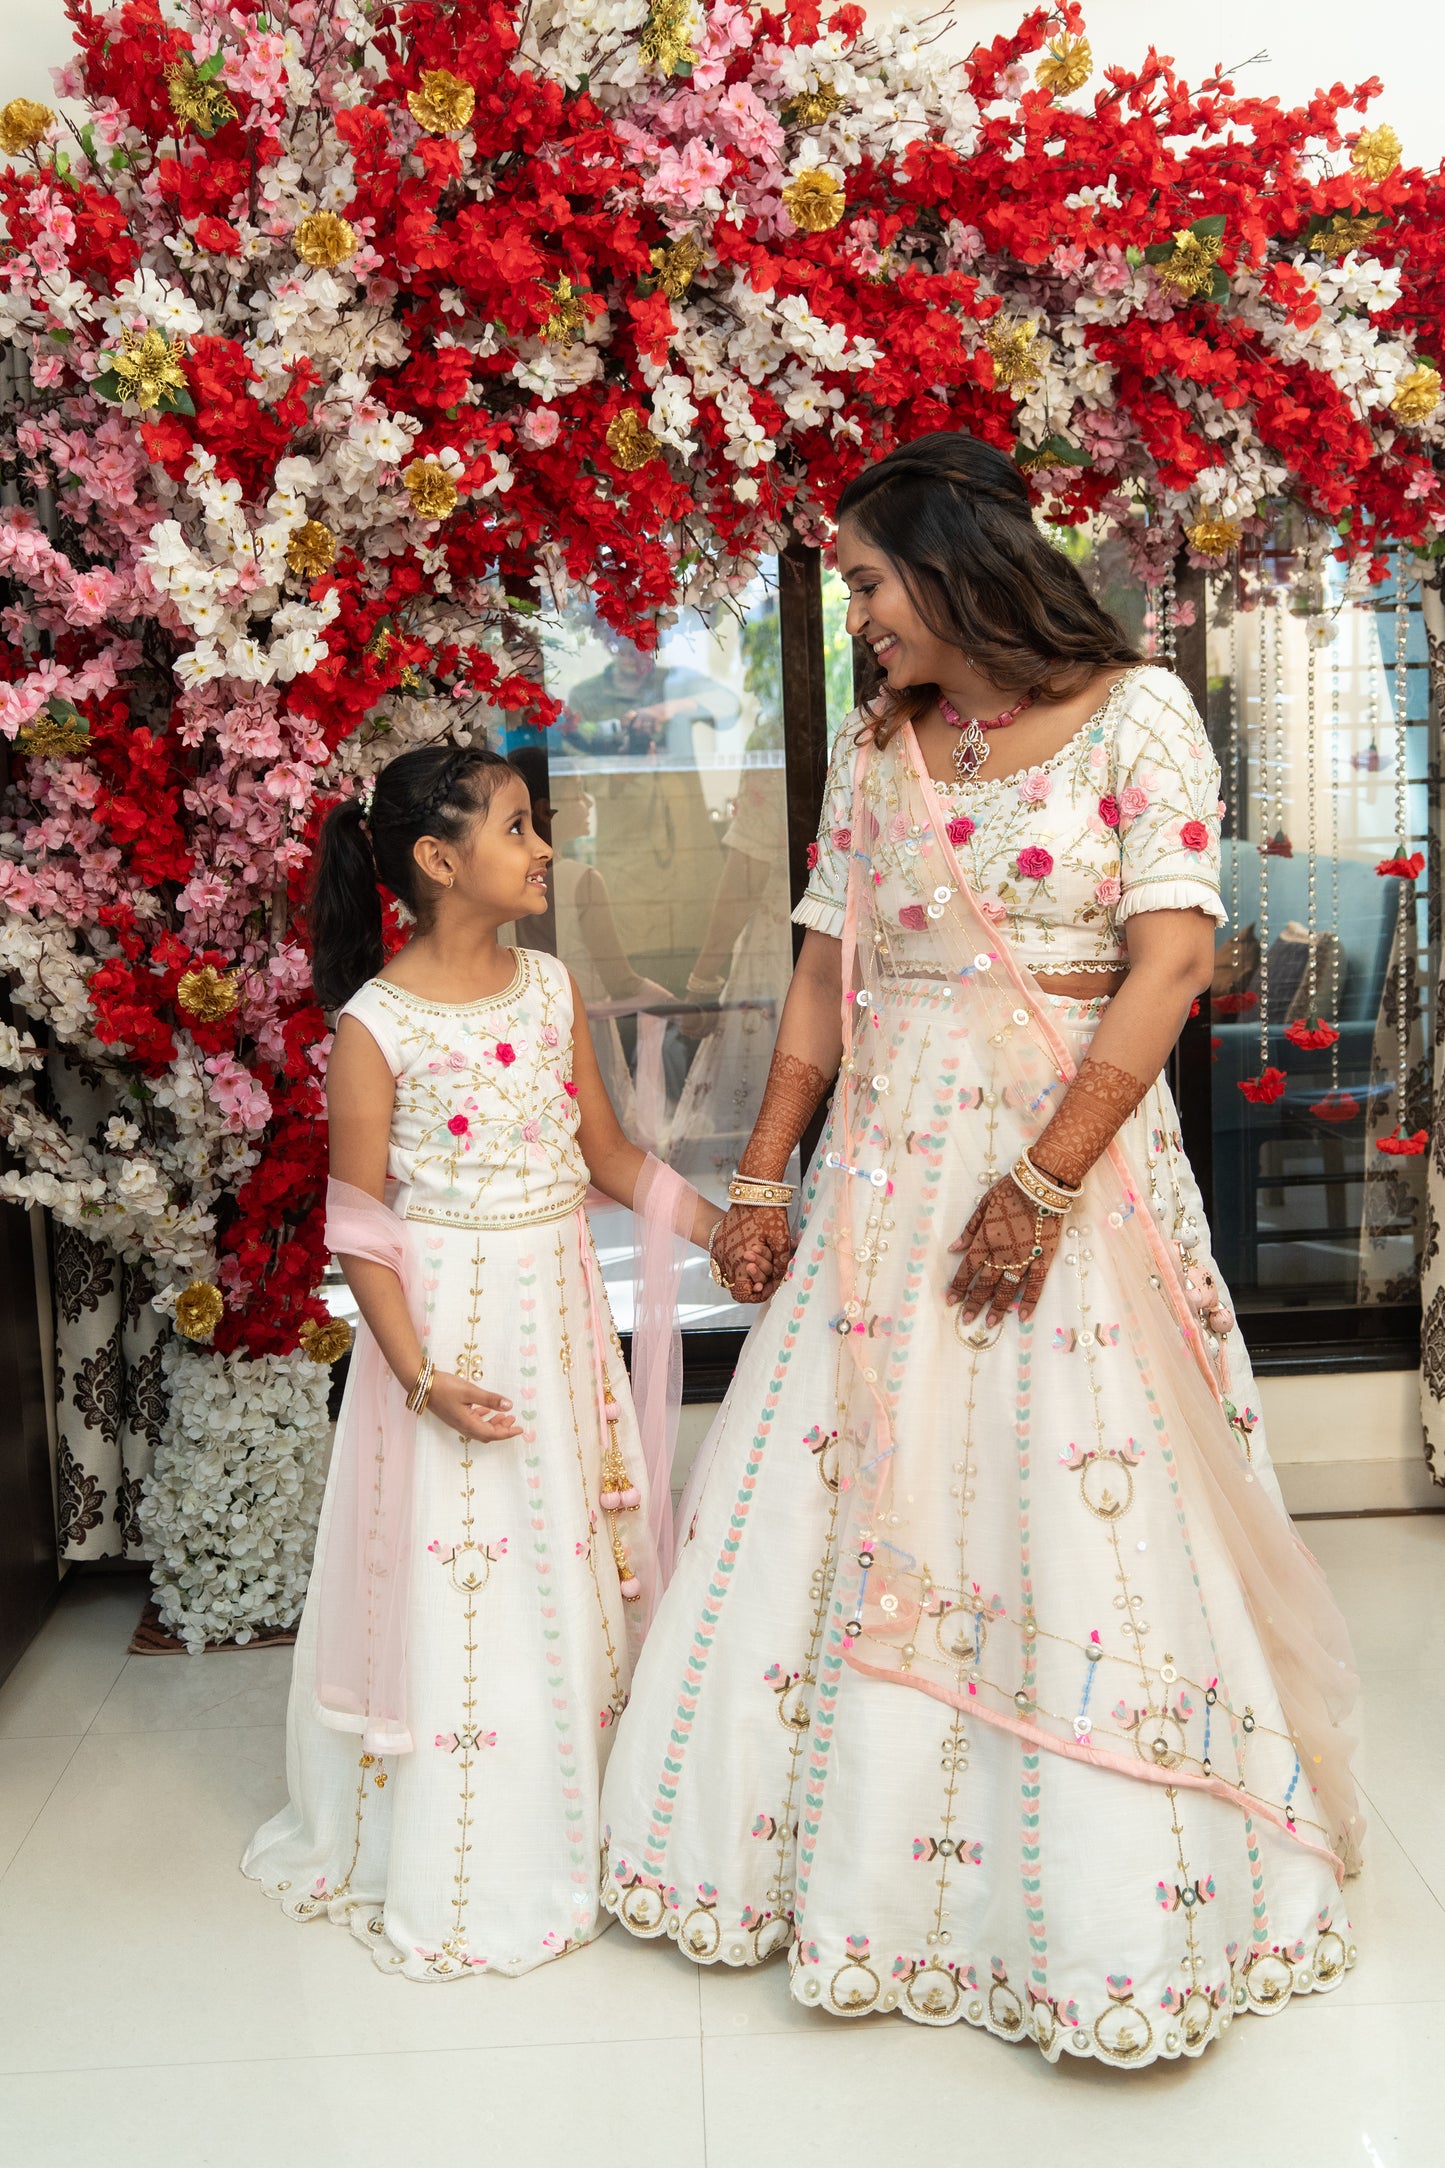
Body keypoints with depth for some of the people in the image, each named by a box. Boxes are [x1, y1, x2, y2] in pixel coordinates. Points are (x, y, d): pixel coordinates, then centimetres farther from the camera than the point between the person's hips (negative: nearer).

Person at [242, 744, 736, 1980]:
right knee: (458, 1582, 3)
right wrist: (421, 1374, -19)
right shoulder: (377, 1022, -13)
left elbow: (608, 1155, 10)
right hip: (449, 1317, -5)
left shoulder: (551, 986, 4)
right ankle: (453, 1871, 23)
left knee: (579, 1559, 13)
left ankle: (578, 1822, 32)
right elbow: (361, 1224, -11)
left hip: (561, 1313, 6)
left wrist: (725, 1226, 1)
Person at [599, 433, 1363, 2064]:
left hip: (1070, 1150, -4)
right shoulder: (873, 747, 9)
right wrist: (761, 1177, 6)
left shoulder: (1136, 717, -6)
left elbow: (1172, 962, -13)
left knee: (1079, 1515, 1)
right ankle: (855, 1855, 29)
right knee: (861, 1491, 9)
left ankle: (1117, 1911, 21)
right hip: (888, 1161, 5)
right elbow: (825, 971, 10)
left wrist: (1044, 1182, -19)